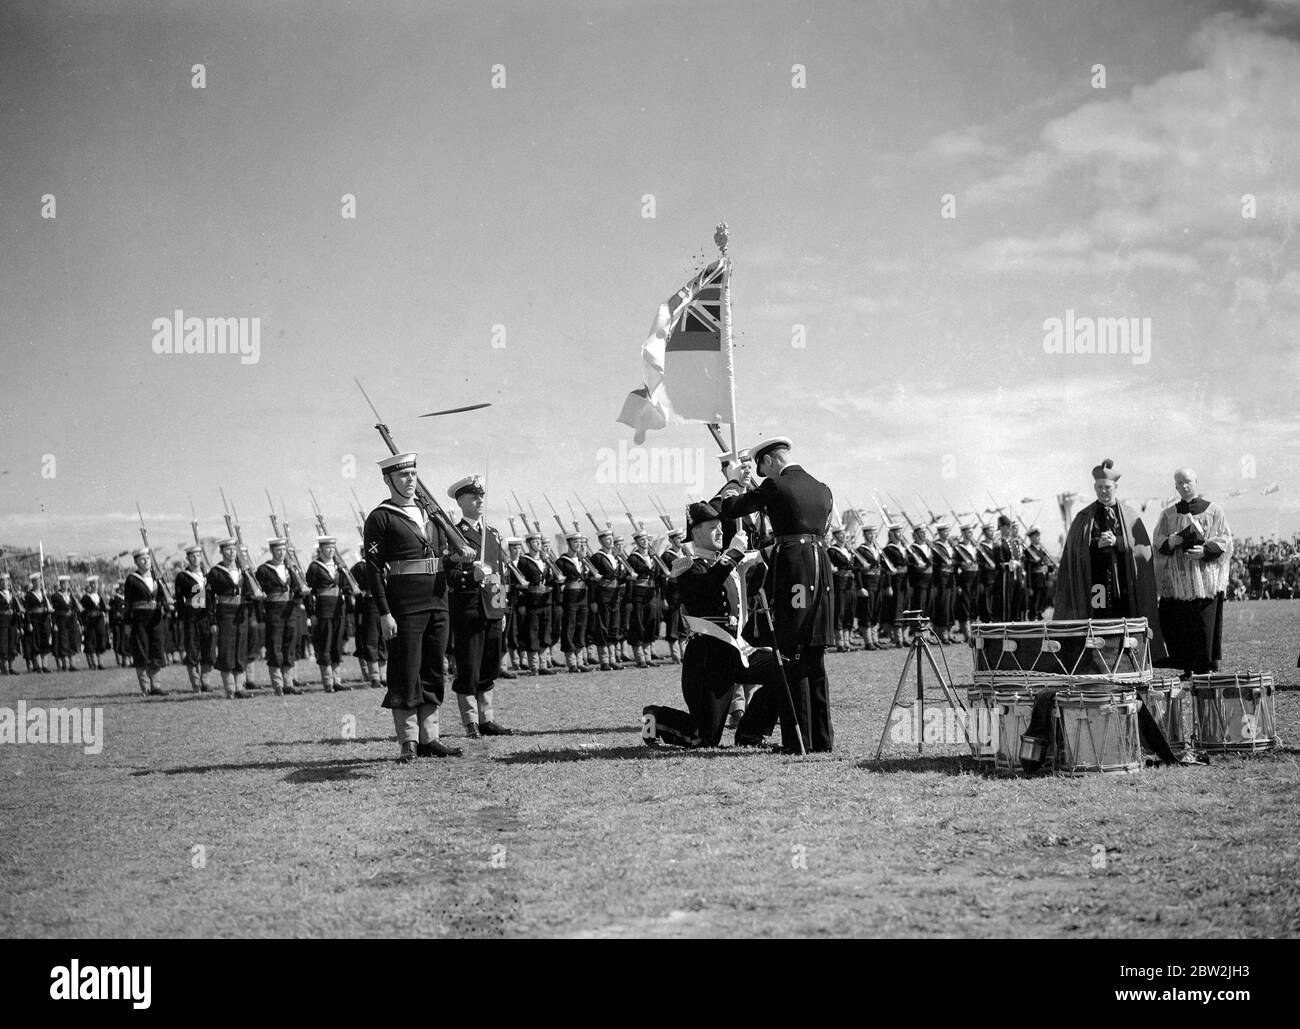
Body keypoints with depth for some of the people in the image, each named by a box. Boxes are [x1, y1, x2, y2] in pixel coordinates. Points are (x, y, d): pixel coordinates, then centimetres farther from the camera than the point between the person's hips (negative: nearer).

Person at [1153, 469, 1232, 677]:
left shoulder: (1213, 510, 5)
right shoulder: (1168, 514, 11)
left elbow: (1225, 539, 2)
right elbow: (1158, 542, 9)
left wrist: (1205, 550, -15)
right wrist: (1170, 541, -13)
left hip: (1205, 577, -2)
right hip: (1177, 579, 2)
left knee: (1205, 623, -5)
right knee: (1179, 625, -4)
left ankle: (1206, 666, 0)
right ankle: (1187, 668, 1)